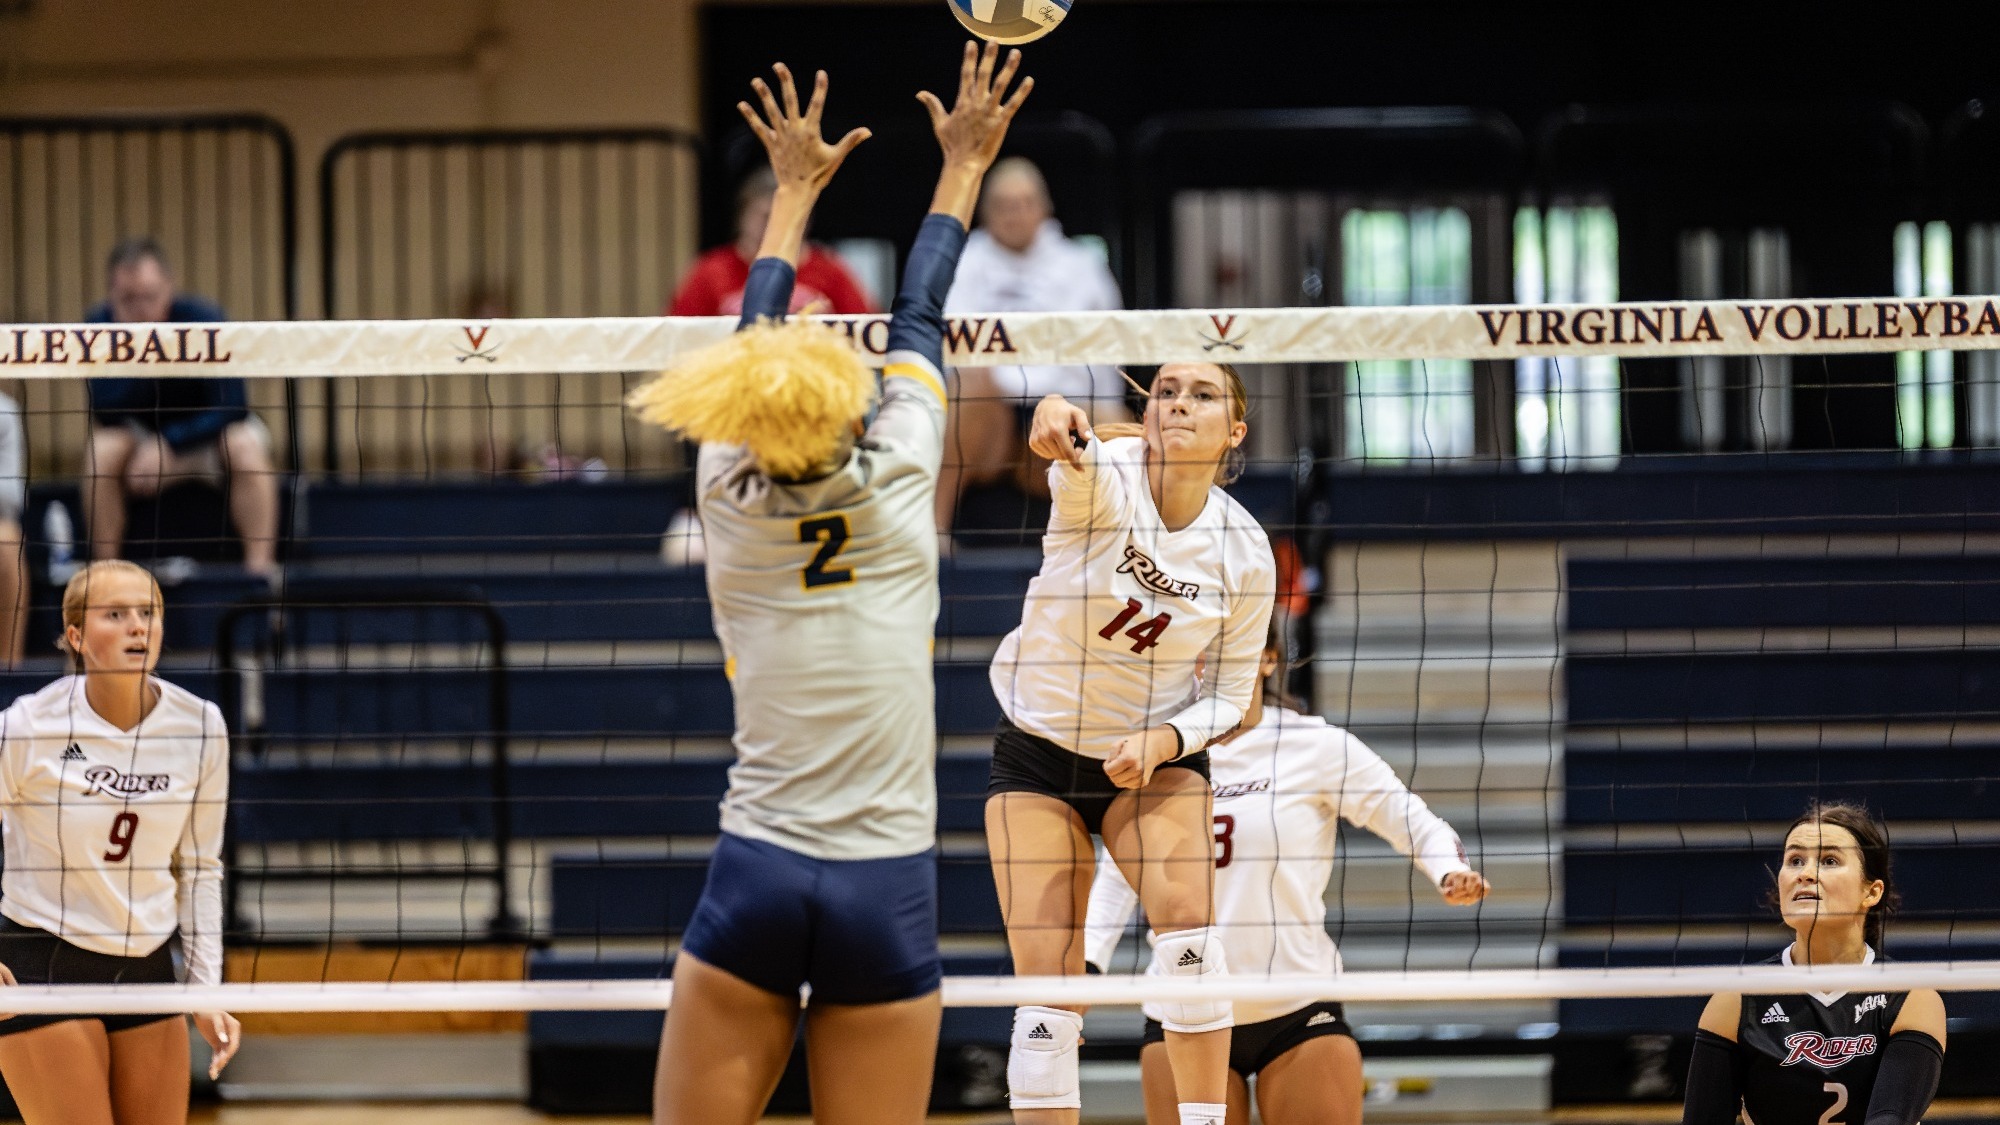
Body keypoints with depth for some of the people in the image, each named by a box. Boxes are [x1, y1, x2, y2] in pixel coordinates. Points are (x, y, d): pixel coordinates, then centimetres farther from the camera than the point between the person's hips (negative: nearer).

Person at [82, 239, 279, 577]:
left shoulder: (204, 320, -24)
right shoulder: (100, 325, -18)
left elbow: (232, 408, -24)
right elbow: (105, 414, -25)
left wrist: (169, 446, -33)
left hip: (204, 431, -1)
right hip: (141, 435, 1)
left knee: (246, 448, -34)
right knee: (102, 452, -31)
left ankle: (261, 569, -31)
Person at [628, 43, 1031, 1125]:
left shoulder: (728, 493, 2)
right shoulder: (897, 476, -2)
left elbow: (753, 340, 20)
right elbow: (917, 318, 16)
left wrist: (795, 188, 35)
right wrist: (962, 167, 31)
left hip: (755, 876, 1)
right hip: (888, 891, -1)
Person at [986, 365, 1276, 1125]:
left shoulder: (1244, 553, -12)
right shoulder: (1102, 478, -19)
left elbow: (1228, 694, 0)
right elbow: (1077, 456, -46)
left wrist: (1163, 741, -21)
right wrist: (1057, 421, -71)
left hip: (1156, 754, 1)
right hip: (1037, 745, -1)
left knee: (1187, 917, -27)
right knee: (1047, 985, -9)